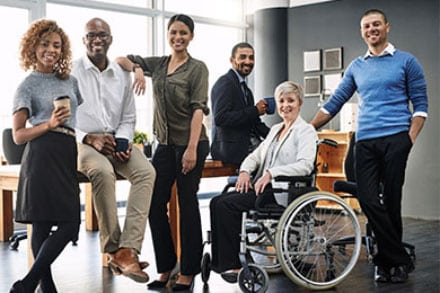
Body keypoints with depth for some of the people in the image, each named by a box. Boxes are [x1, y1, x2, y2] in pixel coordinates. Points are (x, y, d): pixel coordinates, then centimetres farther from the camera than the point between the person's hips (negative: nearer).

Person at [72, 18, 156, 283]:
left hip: (116, 142, 4)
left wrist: (123, 141, -4)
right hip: (81, 142, -4)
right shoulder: (70, 72, 0)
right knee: (103, 171, -37)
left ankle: (128, 249, -33)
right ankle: (113, 249, -25)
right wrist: (89, 138, -17)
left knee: (146, 171, -26)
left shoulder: (122, 75, 13)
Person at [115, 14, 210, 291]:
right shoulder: (158, 64, 12)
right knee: (155, 203, 3)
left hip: (190, 143, -5)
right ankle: (166, 267, 16)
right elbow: (122, 59, 20)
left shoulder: (197, 68, -3)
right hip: (165, 143, 6)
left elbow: (198, 109, -11)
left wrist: (192, 148, -20)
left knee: (187, 204, 1)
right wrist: (137, 69, -3)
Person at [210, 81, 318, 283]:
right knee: (217, 202, -12)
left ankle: (231, 265, -17)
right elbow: (256, 155, 20)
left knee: (227, 205, -23)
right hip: (262, 186, 8)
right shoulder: (275, 129, 24)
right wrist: (245, 171, -2)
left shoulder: (306, 131, -1)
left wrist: (271, 173, -25)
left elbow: (305, 165, -17)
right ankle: (218, 261, -11)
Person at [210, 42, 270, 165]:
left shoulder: (246, 90, 21)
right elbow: (220, 118, -19)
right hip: (231, 149, -8)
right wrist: (255, 110, -17)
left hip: (247, 145, 8)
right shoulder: (225, 83, -7)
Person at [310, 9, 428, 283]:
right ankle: (400, 258, 3)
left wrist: (411, 138, -9)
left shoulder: (406, 61, 7)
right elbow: (334, 103, 17)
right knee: (368, 200, -8)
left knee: (391, 202, -2)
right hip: (365, 142, 3)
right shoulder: (356, 67, 17)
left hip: (395, 139, -3)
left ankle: (389, 260, 13)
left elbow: (420, 104, 4)